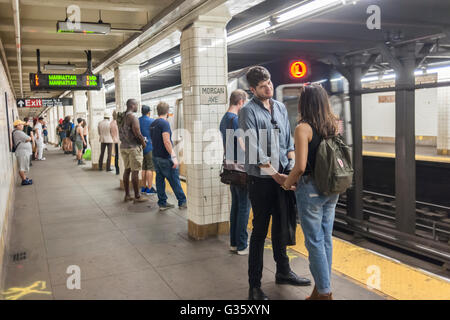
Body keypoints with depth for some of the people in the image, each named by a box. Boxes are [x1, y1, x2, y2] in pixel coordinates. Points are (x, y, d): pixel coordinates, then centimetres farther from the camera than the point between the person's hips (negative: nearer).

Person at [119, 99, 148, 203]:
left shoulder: (122, 117, 11)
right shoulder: (133, 117, -15)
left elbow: (120, 132, 15)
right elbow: (137, 133, -21)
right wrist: (143, 143, -7)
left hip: (123, 147, 8)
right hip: (133, 147, -8)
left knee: (127, 170, 12)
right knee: (135, 171, -4)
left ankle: (127, 195, 17)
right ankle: (137, 196, 1)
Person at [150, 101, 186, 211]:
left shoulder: (153, 124, 11)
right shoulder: (164, 123, -16)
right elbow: (166, 141, -24)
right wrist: (174, 157, -24)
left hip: (155, 156, 8)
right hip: (165, 158, -8)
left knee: (160, 180, 11)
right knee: (175, 181, 1)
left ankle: (162, 203, 15)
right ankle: (182, 202, 9)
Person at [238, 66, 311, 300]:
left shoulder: (280, 107, 11)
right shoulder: (248, 111, -8)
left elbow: (288, 140, 15)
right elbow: (254, 148, -16)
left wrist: (292, 167, 2)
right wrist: (275, 175, -18)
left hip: (282, 177, 6)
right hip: (261, 178, -6)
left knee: (280, 226, 18)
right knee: (260, 230, 0)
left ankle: (283, 272, 34)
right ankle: (254, 286, 10)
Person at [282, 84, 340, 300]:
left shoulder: (303, 128, -16)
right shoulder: (333, 125, 4)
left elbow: (300, 167, -21)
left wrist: (287, 183, -4)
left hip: (310, 189, -7)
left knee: (314, 241, 5)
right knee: (326, 238, 16)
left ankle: (323, 292, 16)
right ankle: (324, 286, 30)